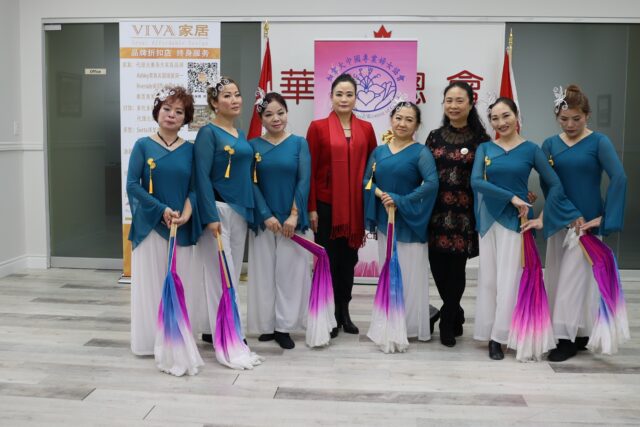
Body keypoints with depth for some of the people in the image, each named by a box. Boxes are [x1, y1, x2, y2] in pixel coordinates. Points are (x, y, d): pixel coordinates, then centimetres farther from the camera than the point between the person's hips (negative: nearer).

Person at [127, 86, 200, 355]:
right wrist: (162, 209, -15)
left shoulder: (190, 149, 6)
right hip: (150, 224, -2)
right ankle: (149, 340, 13)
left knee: (180, 284, 7)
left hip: (182, 226, 2)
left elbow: (194, 187, 3)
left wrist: (187, 212, -16)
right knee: (150, 282, 2)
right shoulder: (143, 145, 0)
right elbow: (132, 184, -6)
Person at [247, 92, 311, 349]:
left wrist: (294, 215, -12)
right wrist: (267, 215, -11)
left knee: (290, 270, 2)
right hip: (263, 219, 1)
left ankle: (285, 326, 11)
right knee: (264, 271, 5)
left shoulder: (299, 143, 2)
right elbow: (252, 184, -2)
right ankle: (267, 324, 17)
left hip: (291, 218, 0)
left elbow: (304, 180, -4)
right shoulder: (253, 146, 3)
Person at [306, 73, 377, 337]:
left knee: (349, 259, 11)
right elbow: (310, 170, -4)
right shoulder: (318, 127, -2)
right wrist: (311, 208, -8)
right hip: (326, 205, -3)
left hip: (355, 206, 3)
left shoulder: (366, 129, 6)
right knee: (328, 259, 4)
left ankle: (344, 312, 24)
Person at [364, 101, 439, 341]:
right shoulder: (379, 151, 9)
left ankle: (414, 326, 13)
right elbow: (367, 181, 6)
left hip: (410, 222, -5)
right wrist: (382, 195, -13)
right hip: (385, 221, 5)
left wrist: (401, 201, -22)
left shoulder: (420, 152, -6)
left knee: (411, 274, 0)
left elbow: (432, 183, -20)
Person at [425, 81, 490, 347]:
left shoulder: (480, 139, 0)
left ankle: (447, 323, 17)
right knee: (437, 265, 3)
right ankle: (456, 314, 28)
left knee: (456, 268, -2)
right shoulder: (434, 137, 10)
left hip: (465, 212, -3)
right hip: (437, 210, 3)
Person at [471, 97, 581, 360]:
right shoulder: (484, 148, 3)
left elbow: (555, 185, 0)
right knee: (487, 278, 7)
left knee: (508, 280, -1)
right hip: (488, 219, 2)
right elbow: (476, 181, -12)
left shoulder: (530, 149, -2)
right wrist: (511, 197, -17)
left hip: (515, 220, -2)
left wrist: (544, 219, -6)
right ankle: (488, 333, 18)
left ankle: (499, 337, 9)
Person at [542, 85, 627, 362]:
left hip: (587, 222, -5)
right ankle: (570, 334, 24)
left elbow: (619, 178, -17)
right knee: (557, 277, 9)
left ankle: (570, 339, 5)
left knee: (576, 278, -3)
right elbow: (547, 183, -1)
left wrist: (604, 218, -20)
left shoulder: (598, 142, -8)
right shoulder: (550, 144, 4)